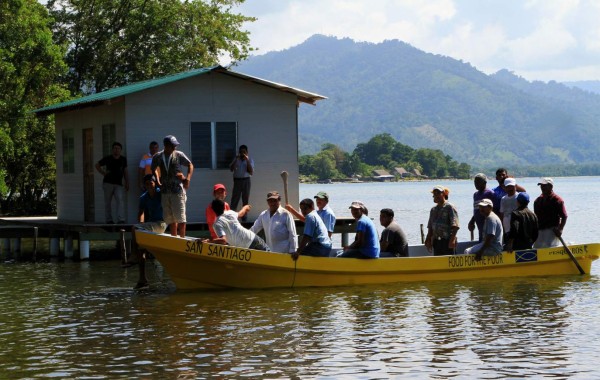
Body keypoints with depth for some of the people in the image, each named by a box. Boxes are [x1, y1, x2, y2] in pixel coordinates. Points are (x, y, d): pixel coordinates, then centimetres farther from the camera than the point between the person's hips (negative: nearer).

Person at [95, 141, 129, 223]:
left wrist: (127, 183, 8)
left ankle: (121, 219, -26)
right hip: (108, 183, -1)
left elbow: (125, 172, 15)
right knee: (108, 202, 4)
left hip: (118, 184, 1)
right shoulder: (107, 158, 2)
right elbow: (97, 165, 14)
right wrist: (103, 173, 2)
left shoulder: (123, 159, 10)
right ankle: (109, 220, 13)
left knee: (120, 200, -17)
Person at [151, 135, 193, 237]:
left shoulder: (179, 155, -3)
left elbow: (190, 165, 7)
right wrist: (158, 181, 9)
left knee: (180, 216, -6)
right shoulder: (157, 157, 3)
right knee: (170, 217, 8)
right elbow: (154, 169, 20)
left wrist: (188, 178, -6)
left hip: (177, 189, -3)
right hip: (165, 190, 3)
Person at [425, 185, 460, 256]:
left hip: (447, 240, -7)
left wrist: (452, 239, -21)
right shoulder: (433, 209, 16)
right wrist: (428, 240, 13)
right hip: (436, 241, 7)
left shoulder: (449, 207, -6)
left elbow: (455, 226, -13)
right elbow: (430, 227, 20)